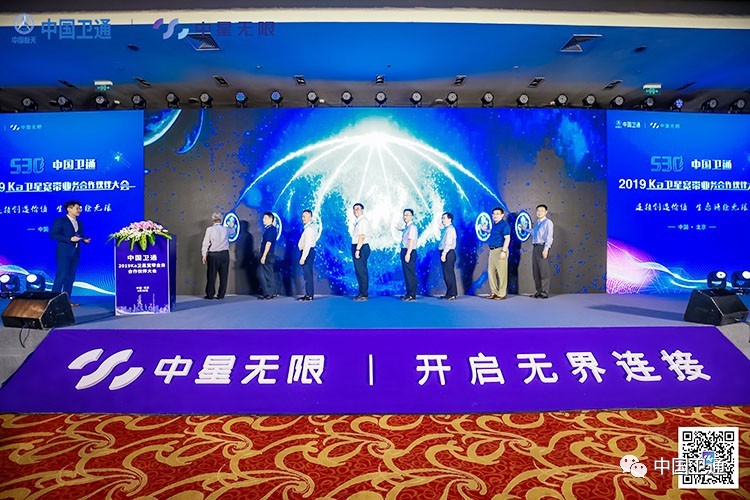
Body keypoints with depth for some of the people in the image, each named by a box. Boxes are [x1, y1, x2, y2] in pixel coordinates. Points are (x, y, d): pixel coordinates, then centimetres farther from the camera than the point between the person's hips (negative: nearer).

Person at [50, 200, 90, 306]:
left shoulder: (79, 223, 18)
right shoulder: (60, 221, -2)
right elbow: (53, 235, -10)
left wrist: (85, 240, -2)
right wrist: (70, 239, -18)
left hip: (75, 253, 6)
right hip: (64, 252, -6)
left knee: (71, 277, 7)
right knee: (61, 276, -9)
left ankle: (67, 300, 11)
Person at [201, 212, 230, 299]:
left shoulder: (210, 229, -5)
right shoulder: (226, 229, 3)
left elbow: (205, 243, -6)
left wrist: (204, 255, 0)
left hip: (213, 255, -2)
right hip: (224, 254, 2)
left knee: (211, 275, 5)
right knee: (223, 275, 6)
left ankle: (210, 295, 9)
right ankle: (221, 295, 9)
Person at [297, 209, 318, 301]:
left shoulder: (309, 228, -16)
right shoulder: (313, 227, 14)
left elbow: (307, 244, -21)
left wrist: (303, 257, -23)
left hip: (307, 253, -10)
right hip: (308, 252, 10)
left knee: (308, 274, -7)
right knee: (307, 274, 12)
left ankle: (309, 296, -5)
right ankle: (308, 294, 17)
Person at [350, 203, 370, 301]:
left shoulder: (363, 221, -11)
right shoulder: (357, 221, 17)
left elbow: (362, 237, -18)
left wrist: (357, 250, -22)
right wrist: (356, 249, 10)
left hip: (362, 247, -10)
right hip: (356, 247, 10)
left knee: (362, 271, -6)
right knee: (359, 271, 12)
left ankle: (363, 295, -2)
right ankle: (362, 293, 19)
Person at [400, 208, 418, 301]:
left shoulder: (412, 227, -10)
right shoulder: (406, 227, 17)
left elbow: (412, 241, -18)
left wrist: (408, 254, -23)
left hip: (409, 252, -10)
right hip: (405, 251, 10)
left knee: (410, 274, -6)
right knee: (407, 273, 12)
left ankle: (412, 295, -2)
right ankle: (409, 294, 19)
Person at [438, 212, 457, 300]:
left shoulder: (450, 229, -11)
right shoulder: (446, 229, 18)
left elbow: (448, 243, -19)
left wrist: (444, 253, -23)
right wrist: (443, 253, 10)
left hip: (448, 253, -10)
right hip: (445, 253, 10)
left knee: (449, 274, -7)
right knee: (447, 274, 12)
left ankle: (451, 294, -3)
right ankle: (450, 293, 16)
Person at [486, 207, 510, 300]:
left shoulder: (504, 224, -9)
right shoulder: (494, 225, 16)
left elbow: (507, 238, -16)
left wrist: (503, 251, -22)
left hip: (500, 250, -9)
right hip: (492, 250, 9)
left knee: (501, 272, -4)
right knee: (491, 271, 10)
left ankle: (502, 294, 2)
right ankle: (494, 292, 19)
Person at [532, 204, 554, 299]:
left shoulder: (548, 222, -5)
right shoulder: (537, 223, 18)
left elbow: (549, 237, -12)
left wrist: (546, 249, -20)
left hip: (542, 247, -8)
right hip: (535, 247, 8)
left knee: (544, 270, -6)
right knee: (536, 270, 9)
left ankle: (545, 292, -3)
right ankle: (539, 291, 16)